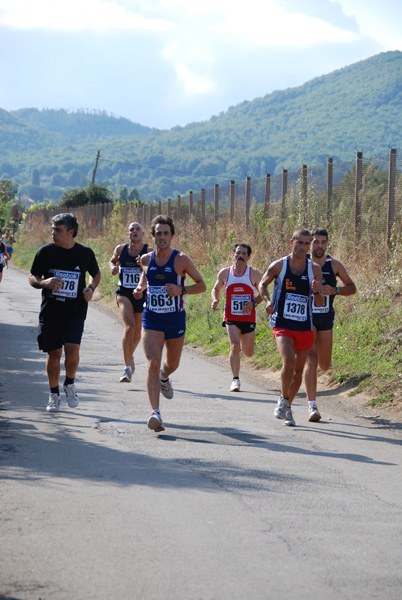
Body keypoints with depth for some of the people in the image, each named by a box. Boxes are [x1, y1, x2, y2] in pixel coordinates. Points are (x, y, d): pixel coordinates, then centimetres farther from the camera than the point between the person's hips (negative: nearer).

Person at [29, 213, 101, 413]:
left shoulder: (85, 253, 0)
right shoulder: (45, 252, -2)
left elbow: (96, 274, 19)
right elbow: (32, 278, 5)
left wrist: (91, 288, -2)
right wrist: (45, 283, -16)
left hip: (75, 313, -1)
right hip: (50, 312, 1)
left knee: (72, 349, -17)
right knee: (54, 353, 3)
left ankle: (69, 384, 11)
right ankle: (54, 394, 21)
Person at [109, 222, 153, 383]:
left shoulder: (149, 252, -4)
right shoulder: (120, 249, 2)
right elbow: (112, 260, 22)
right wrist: (113, 267, 1)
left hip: (142, 294, 1)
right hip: (124, 293, -1)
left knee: (137, 333, 12)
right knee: (130, 327, -21)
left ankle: (129, 355, 45)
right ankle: (128, 368, -19)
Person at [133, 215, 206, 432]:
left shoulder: (181, 259, -8)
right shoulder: (146, 259, 0)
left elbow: (202, 285, -3)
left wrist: (181, 290, -20)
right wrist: (139, 288, 0)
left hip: (175, 319, 0)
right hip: (151, 318, 0)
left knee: (172, 363, 19)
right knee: (153, 363, -17)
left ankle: (164, 377, 58)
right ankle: (155, 412, -23)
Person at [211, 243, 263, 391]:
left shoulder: (254, 274, -2)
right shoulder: (225, 273, 3)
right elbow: (216, 289, 17)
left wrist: (253, 303, -15)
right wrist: (215, 300, -4)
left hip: (249, 318, 1)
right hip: (231, 318, -1)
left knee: (248, 353, 9)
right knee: (235, 346, -20)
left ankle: (244, 344, 48)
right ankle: (235, 380, -14)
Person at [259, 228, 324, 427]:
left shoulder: (315, 269, 1)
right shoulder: (278, 266, -3)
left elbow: (320, 303, 4)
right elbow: (262, 284, 14)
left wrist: (317, 292, -19)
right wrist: (268, 300, -6)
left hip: (304, 326, 3)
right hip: (282, 324, -3)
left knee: (299, 369, 8)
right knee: (289, 362, -22)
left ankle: (288, 407, 27)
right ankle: (283, 400, 0)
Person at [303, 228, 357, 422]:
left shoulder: (334, 265, 0)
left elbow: (352, 288, 4)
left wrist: (334, 290, -15)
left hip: (326, 318, 3)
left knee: (324, 366, 10)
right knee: (311, 360, -17)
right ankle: (312, 406, -18)